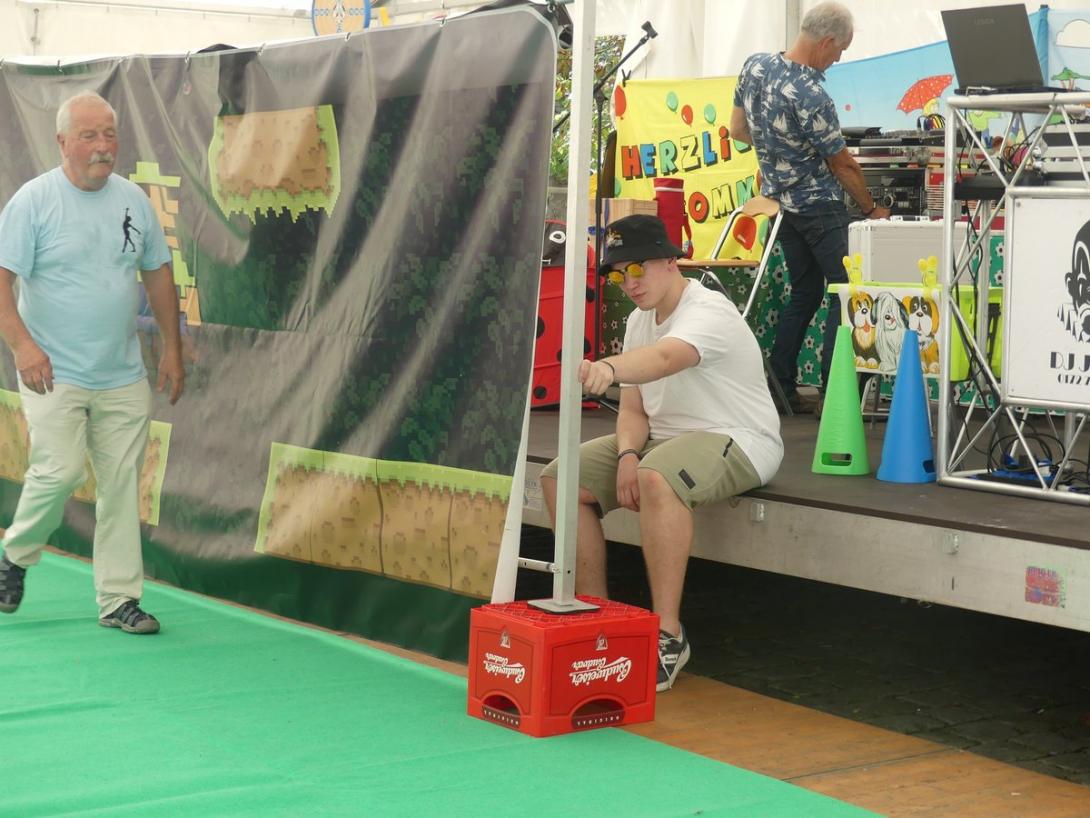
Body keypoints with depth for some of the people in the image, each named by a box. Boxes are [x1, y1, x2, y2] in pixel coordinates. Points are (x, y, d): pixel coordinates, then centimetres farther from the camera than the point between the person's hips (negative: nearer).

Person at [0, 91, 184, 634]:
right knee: (60, 471, -15)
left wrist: (172, 347, 13)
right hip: (54, 374, -5)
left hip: (123, 377, 5)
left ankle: (118, 600, 13)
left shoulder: (134, 200, 8)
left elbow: (157, 273, 17)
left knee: (122, 486, 4)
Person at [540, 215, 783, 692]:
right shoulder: (639, 320, 8)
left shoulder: (708, 312, -20)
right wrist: (627, 455, -13)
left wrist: (608, 368, -63)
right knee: (561, 479, -2)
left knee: (656, 478, -40)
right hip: (663, 437, 9)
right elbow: (633, 406, 9)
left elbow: (664, 357, -43)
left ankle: (668, 636, -32)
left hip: (737, 441, -9)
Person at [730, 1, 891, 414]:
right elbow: (843, 166, -13)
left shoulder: (754, 66, -3)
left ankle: (778, 386, 15)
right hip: (820, 208, -8)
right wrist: (872, 209, 2)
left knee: (805, 293, 17)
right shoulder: (811, 97, -24)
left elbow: (738, 129, 11)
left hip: (780, 203, 8)